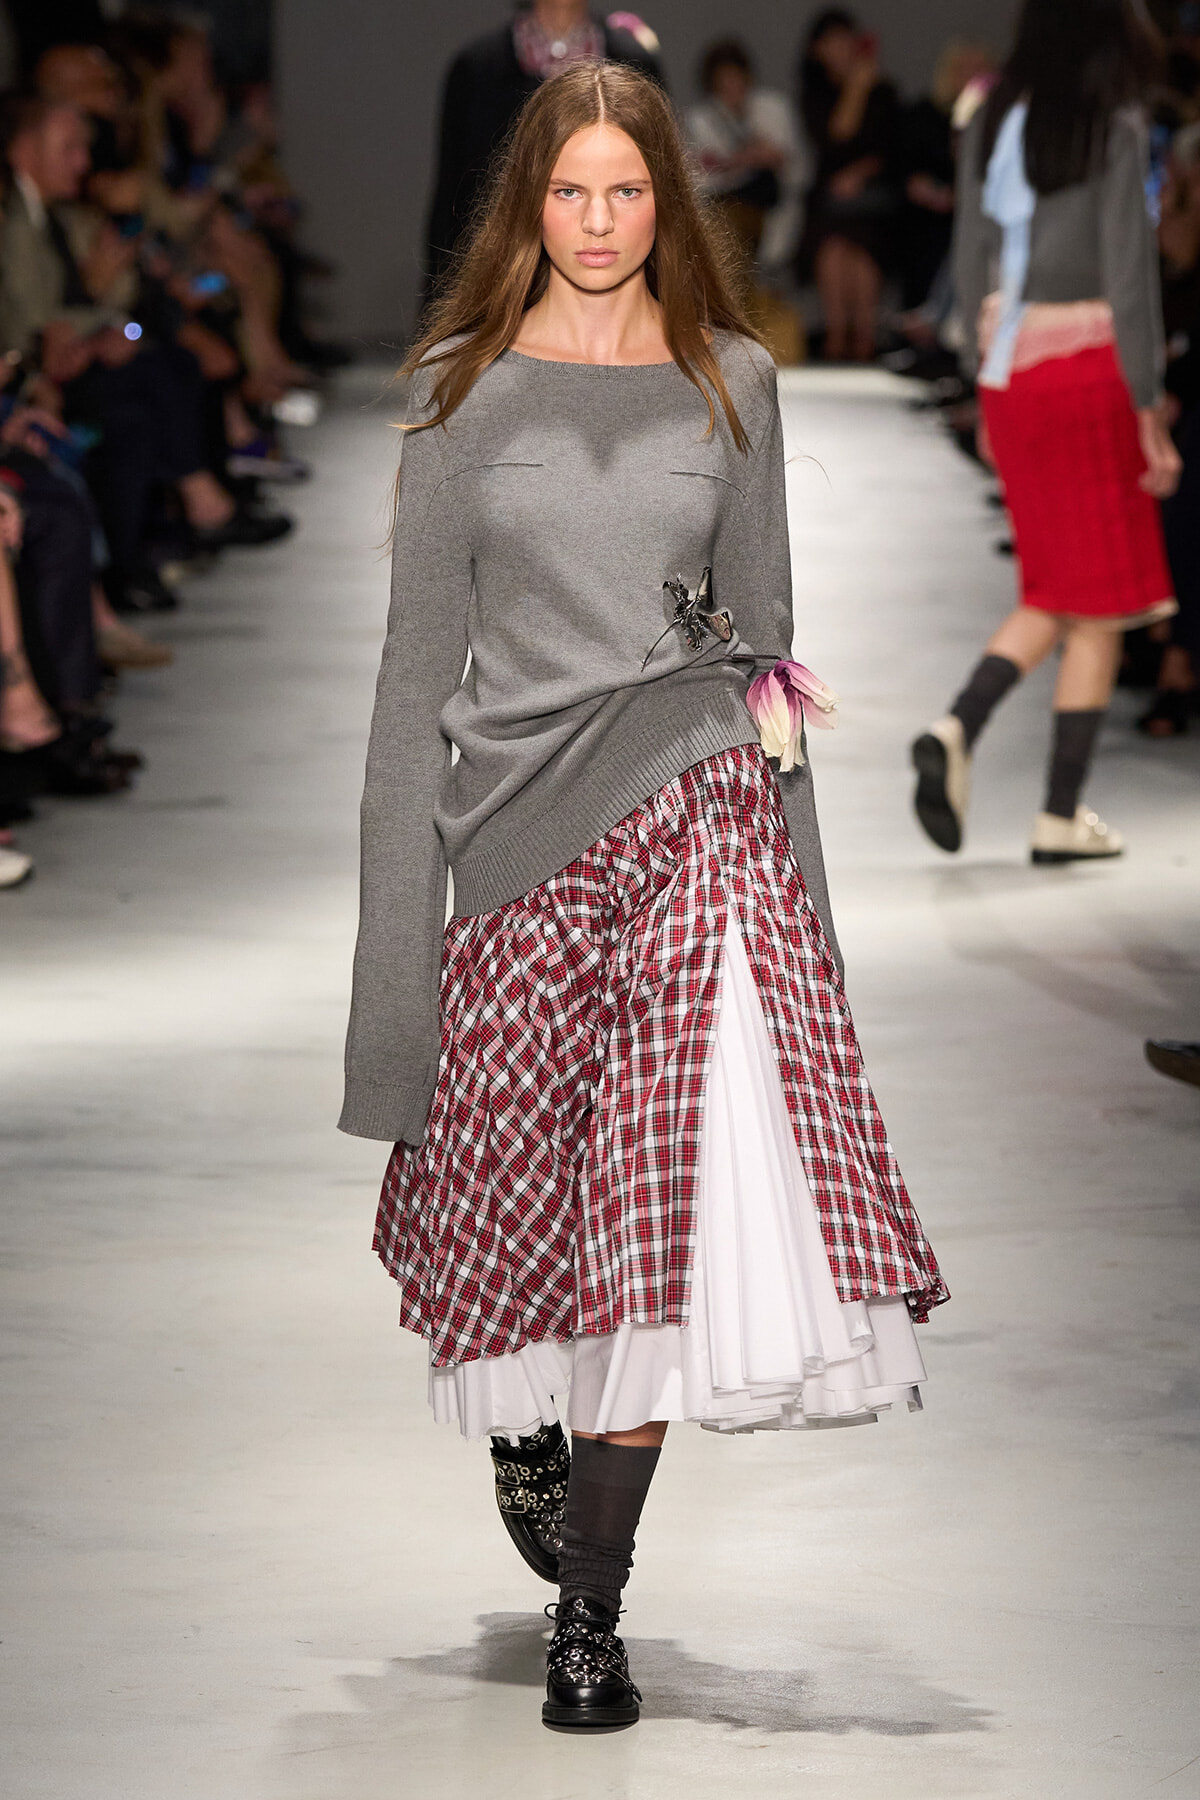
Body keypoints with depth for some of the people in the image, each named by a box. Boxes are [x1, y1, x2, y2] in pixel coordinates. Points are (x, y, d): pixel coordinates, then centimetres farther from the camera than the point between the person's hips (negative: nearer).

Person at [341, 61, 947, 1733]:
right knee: (524, 1178, 6)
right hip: (521, 817, 0)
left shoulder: (730, 382, 9)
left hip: (698, 808, 0)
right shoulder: (464, 391, 5)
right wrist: (401, 889, 1)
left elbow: (762, 622, 14)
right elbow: (422, 652, 6)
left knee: (672, 1200, -10)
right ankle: (525, 1424, 41)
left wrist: (788, 830, 10)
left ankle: (591, 1609, -5)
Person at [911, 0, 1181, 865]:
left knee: (1055, 594, 16)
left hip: (1010, 367, 6)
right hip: (1087, 366, -6)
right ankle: (1063, 815, 5)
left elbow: (973, 267, 12)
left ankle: (958, 728, -6)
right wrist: (1148, 407, -8)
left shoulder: (992, 125, 8)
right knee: (1101, 599, 4)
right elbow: (1128, 275, -12)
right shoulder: (1114, 128, -10)